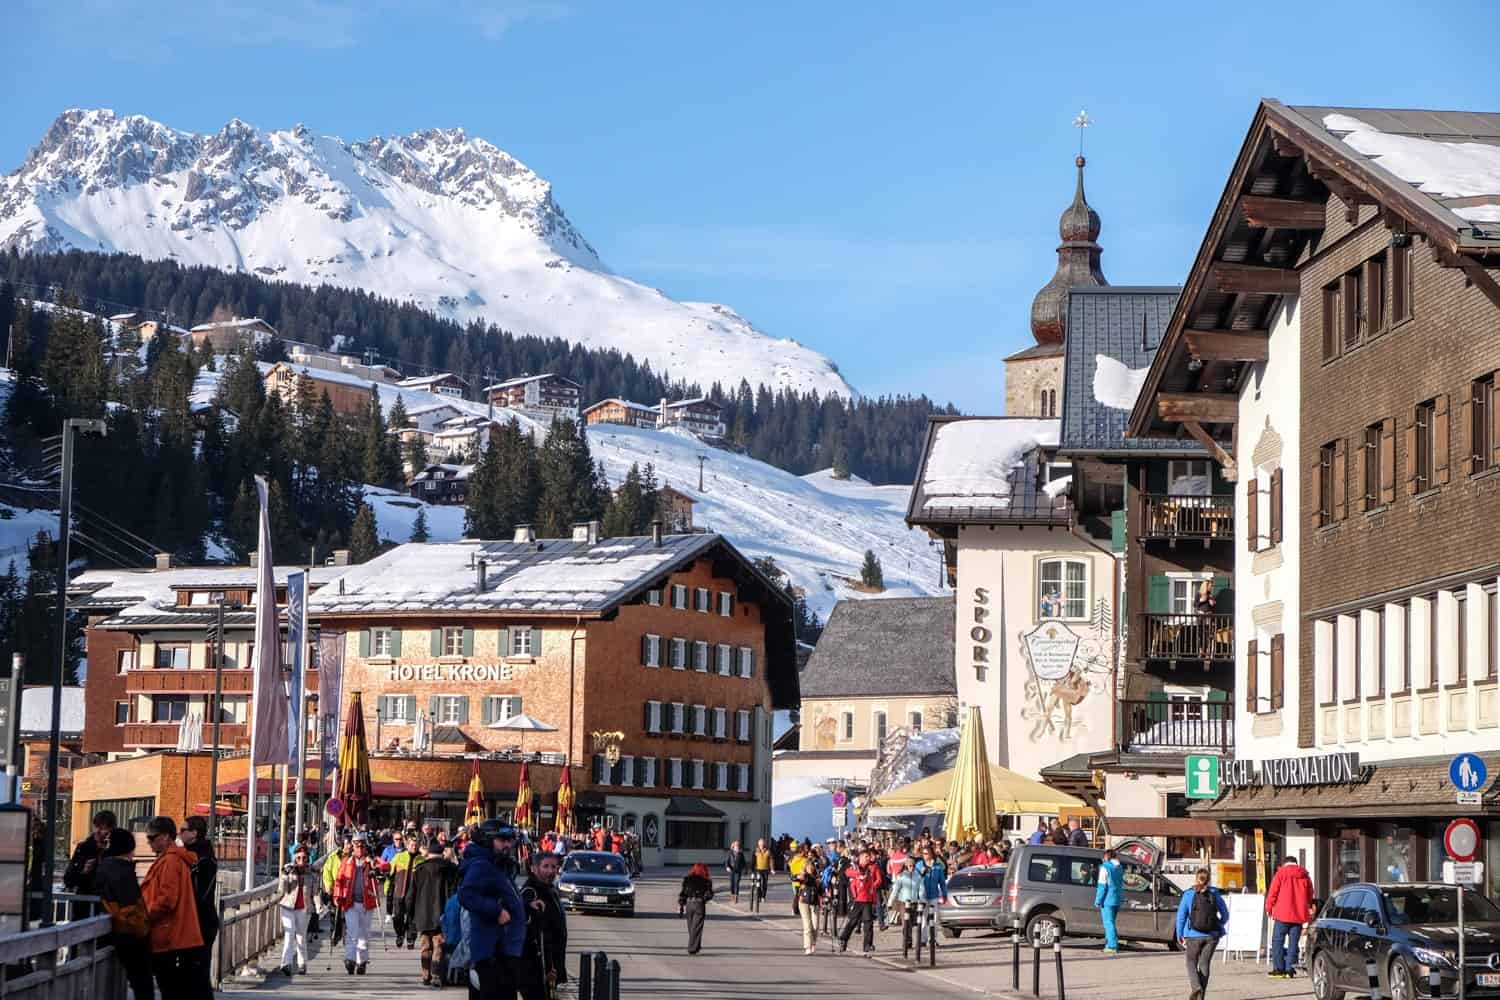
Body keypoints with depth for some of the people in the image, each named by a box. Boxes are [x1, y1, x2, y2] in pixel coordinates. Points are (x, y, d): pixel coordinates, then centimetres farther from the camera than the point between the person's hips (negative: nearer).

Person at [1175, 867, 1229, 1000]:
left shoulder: (1188, 895, -5)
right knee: (1205, 964, 12)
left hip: (1194, 935, -2)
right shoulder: (1215, 895, 2)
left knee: (1192, 963, 11)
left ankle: (1196, 987, -13)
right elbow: (1225, 915, 7)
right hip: (1212, 936, 2)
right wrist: (1218, 927, 22)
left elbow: (1181, 916, -4)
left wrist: (1179, 934, 6)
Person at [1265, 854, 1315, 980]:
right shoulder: (1305, 875, 10)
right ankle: (1289, 969, 4)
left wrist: (1269, 908, 7)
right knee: (1293, 943, 7)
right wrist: (1308, 908, 32)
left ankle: (1278, 969, -2)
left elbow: (1273, 892, -5)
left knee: (1278, 941, 2)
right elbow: (1310, 895, 17)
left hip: (1283, 914, -4)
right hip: (1299, 915, 4)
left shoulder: (1281, 873, -2)